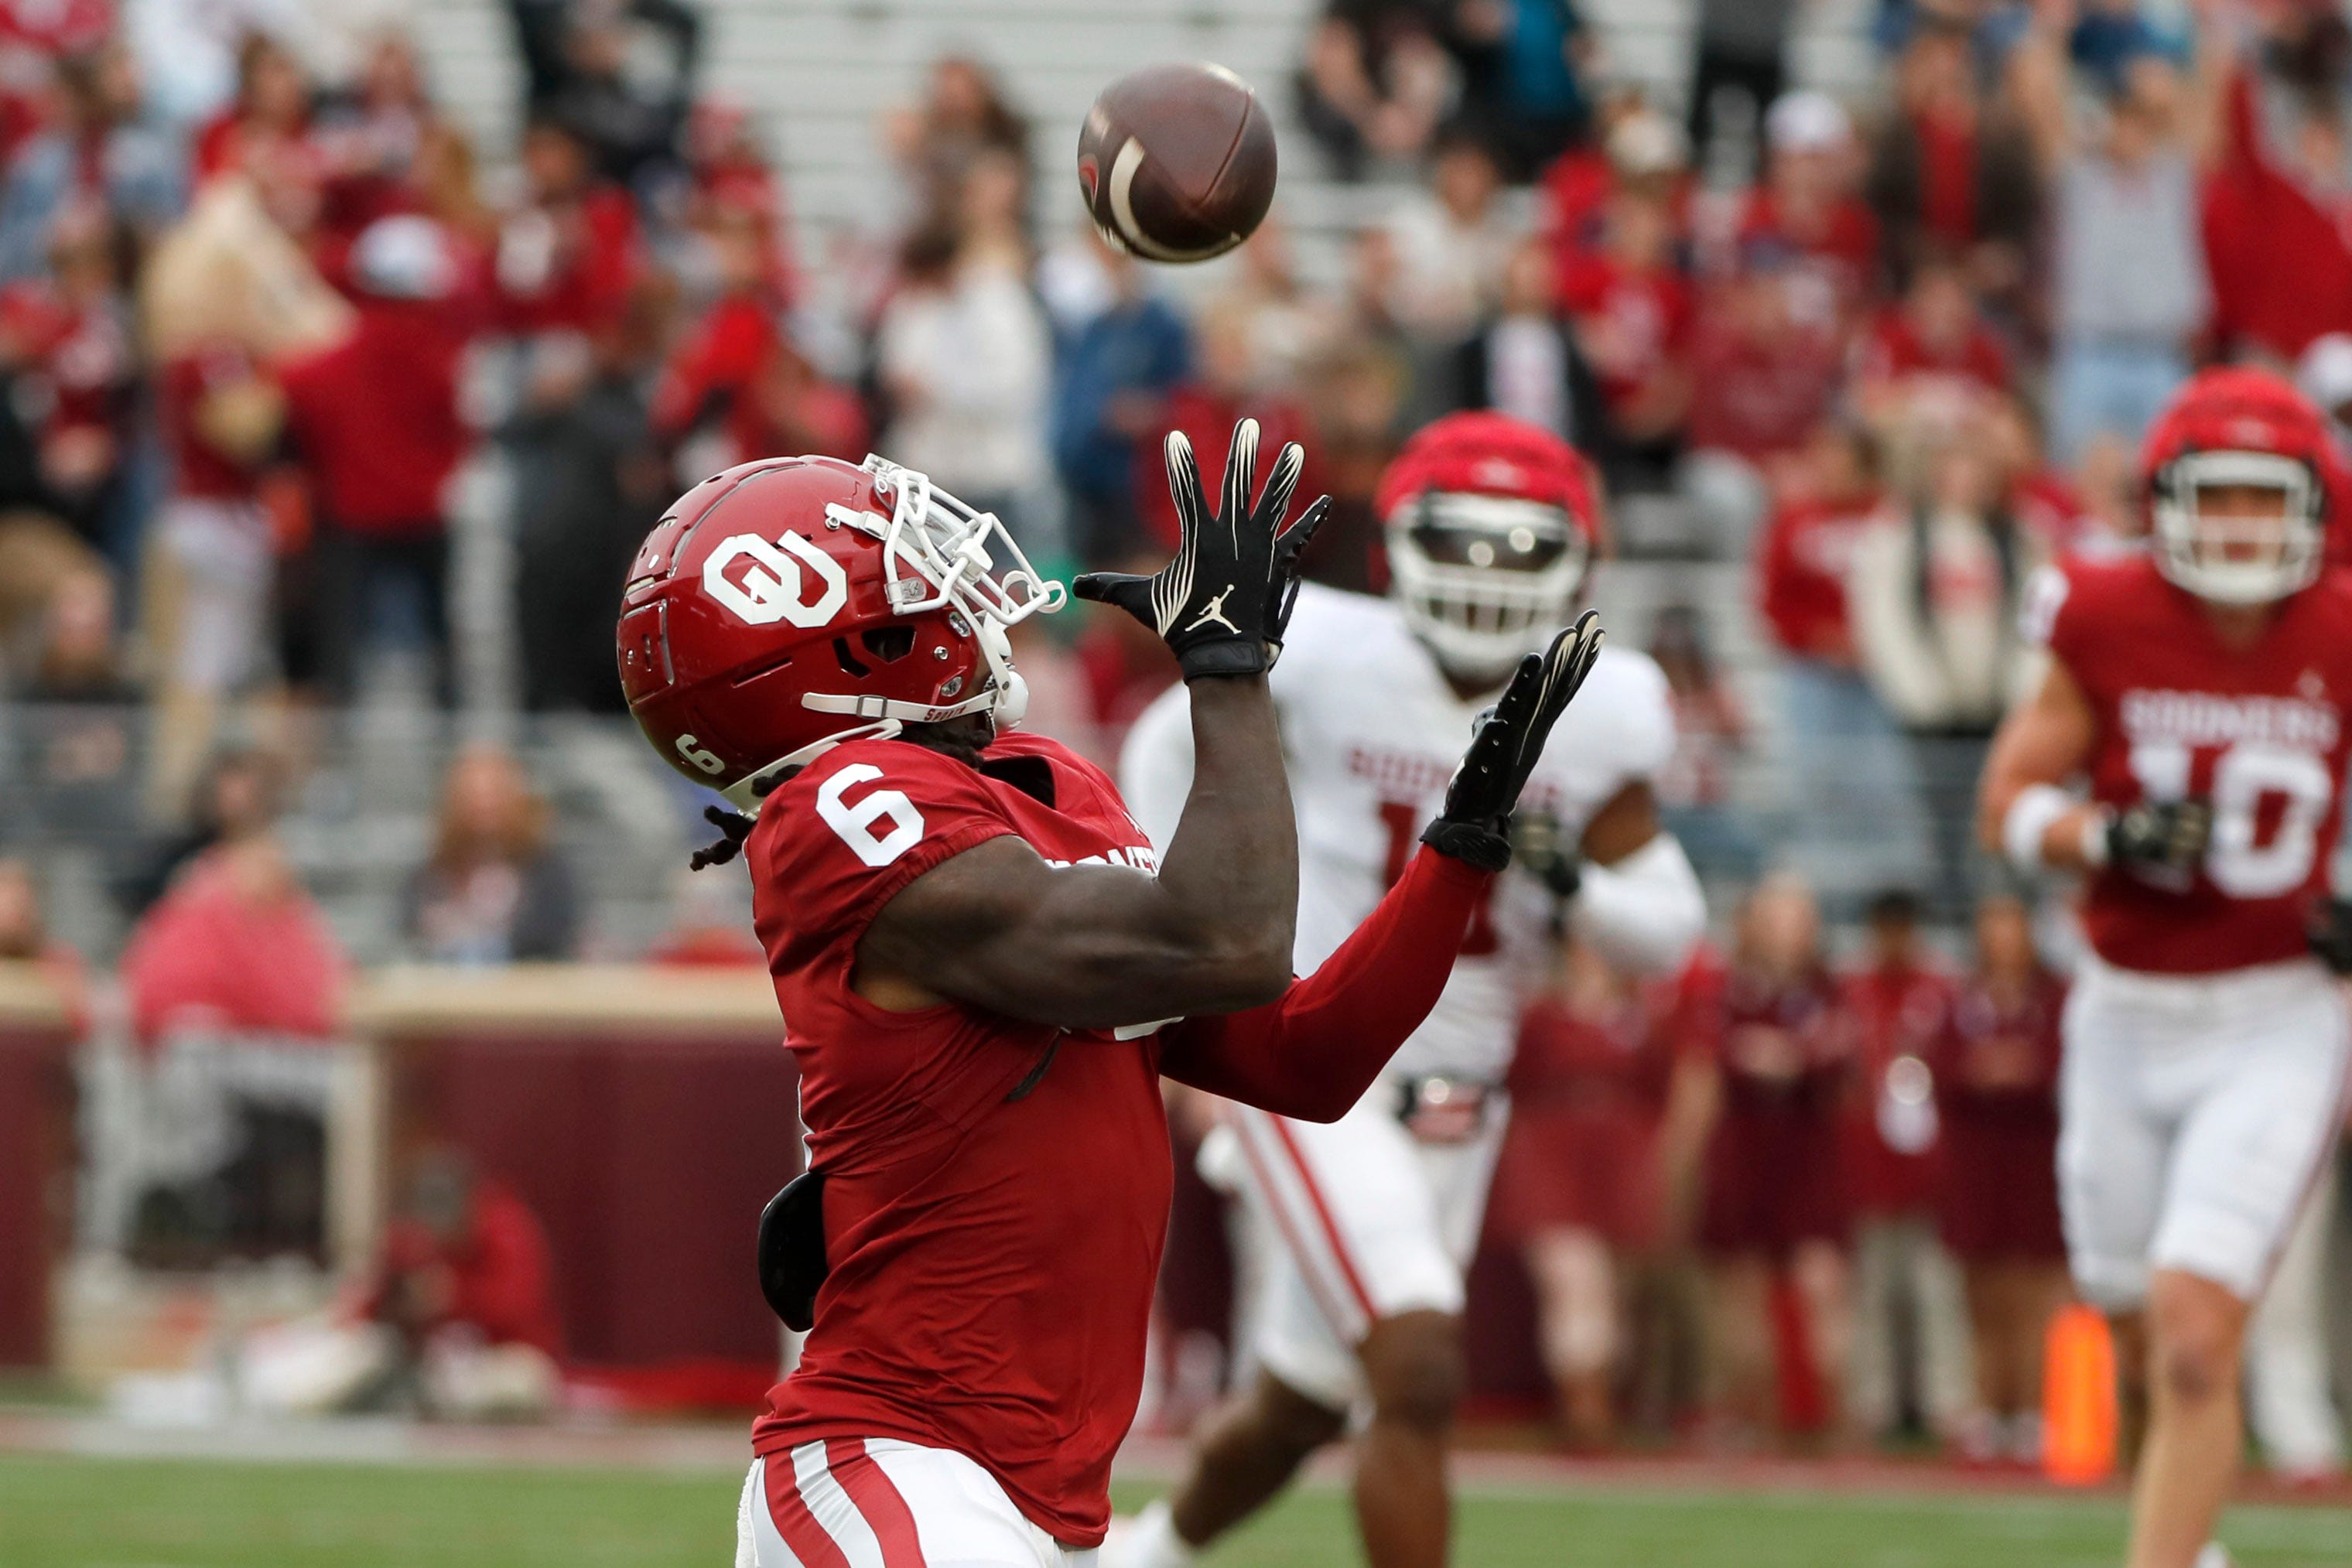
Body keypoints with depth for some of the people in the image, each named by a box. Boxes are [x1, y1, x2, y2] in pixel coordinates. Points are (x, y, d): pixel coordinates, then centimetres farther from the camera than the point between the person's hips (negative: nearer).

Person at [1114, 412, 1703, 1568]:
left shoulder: (1600, 714, -4)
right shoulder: (1322, 657, -13)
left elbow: (1666, 930, -1)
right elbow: (1173, 752, 6)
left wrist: (1571, 882, -21)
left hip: (1455, 1106, 5)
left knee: (1295, 1414, 20)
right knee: (1421, 1376, -22)